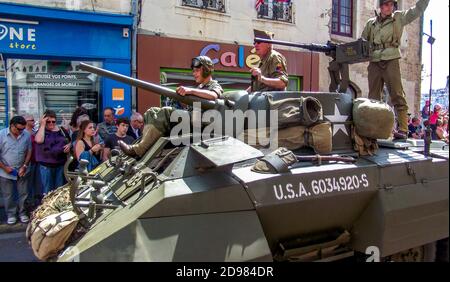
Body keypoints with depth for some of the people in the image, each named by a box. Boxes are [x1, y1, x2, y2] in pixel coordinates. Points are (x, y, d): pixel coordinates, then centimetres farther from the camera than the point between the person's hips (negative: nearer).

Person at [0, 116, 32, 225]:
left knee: (23, 194, 10)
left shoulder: (26, 135, -9)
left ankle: (22, 213, 27)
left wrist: (25, 166, -6)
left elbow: (29, 151, 1)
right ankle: (11, 214, 26)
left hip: (21, 171, 2)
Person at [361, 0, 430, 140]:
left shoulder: (398, 18, 11)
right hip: (374, 63, 3)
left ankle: (403, 129, -13)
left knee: (397, 96, -9)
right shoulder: (371, 23, 16)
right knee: (373, 98, 4)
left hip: (391, 61, -3)